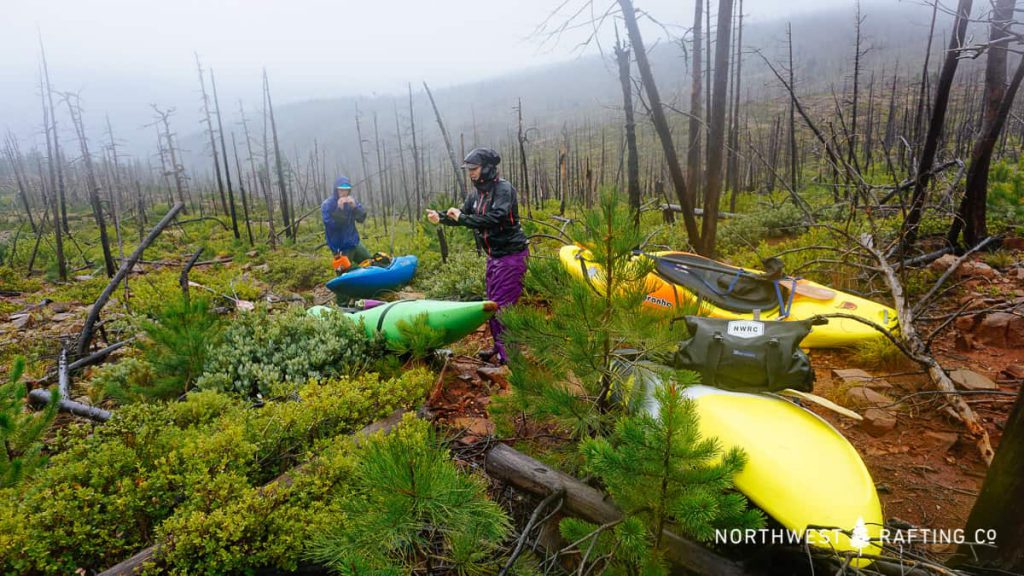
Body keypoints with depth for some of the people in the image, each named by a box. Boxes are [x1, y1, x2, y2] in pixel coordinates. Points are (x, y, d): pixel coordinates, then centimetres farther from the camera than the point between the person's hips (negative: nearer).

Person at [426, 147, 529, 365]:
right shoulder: (476, 192, 10)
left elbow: (495, 219, -30)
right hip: (494, 255, 9)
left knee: (503, 304, -9)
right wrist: (441, 217, -7)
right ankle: (499, 346, 31)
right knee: (493, 302, 16)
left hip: (511, 255, -9)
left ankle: (509, 355, 0)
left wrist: (462, 218, -27)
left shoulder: (503, 189, -16)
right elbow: (462, 216, 12)